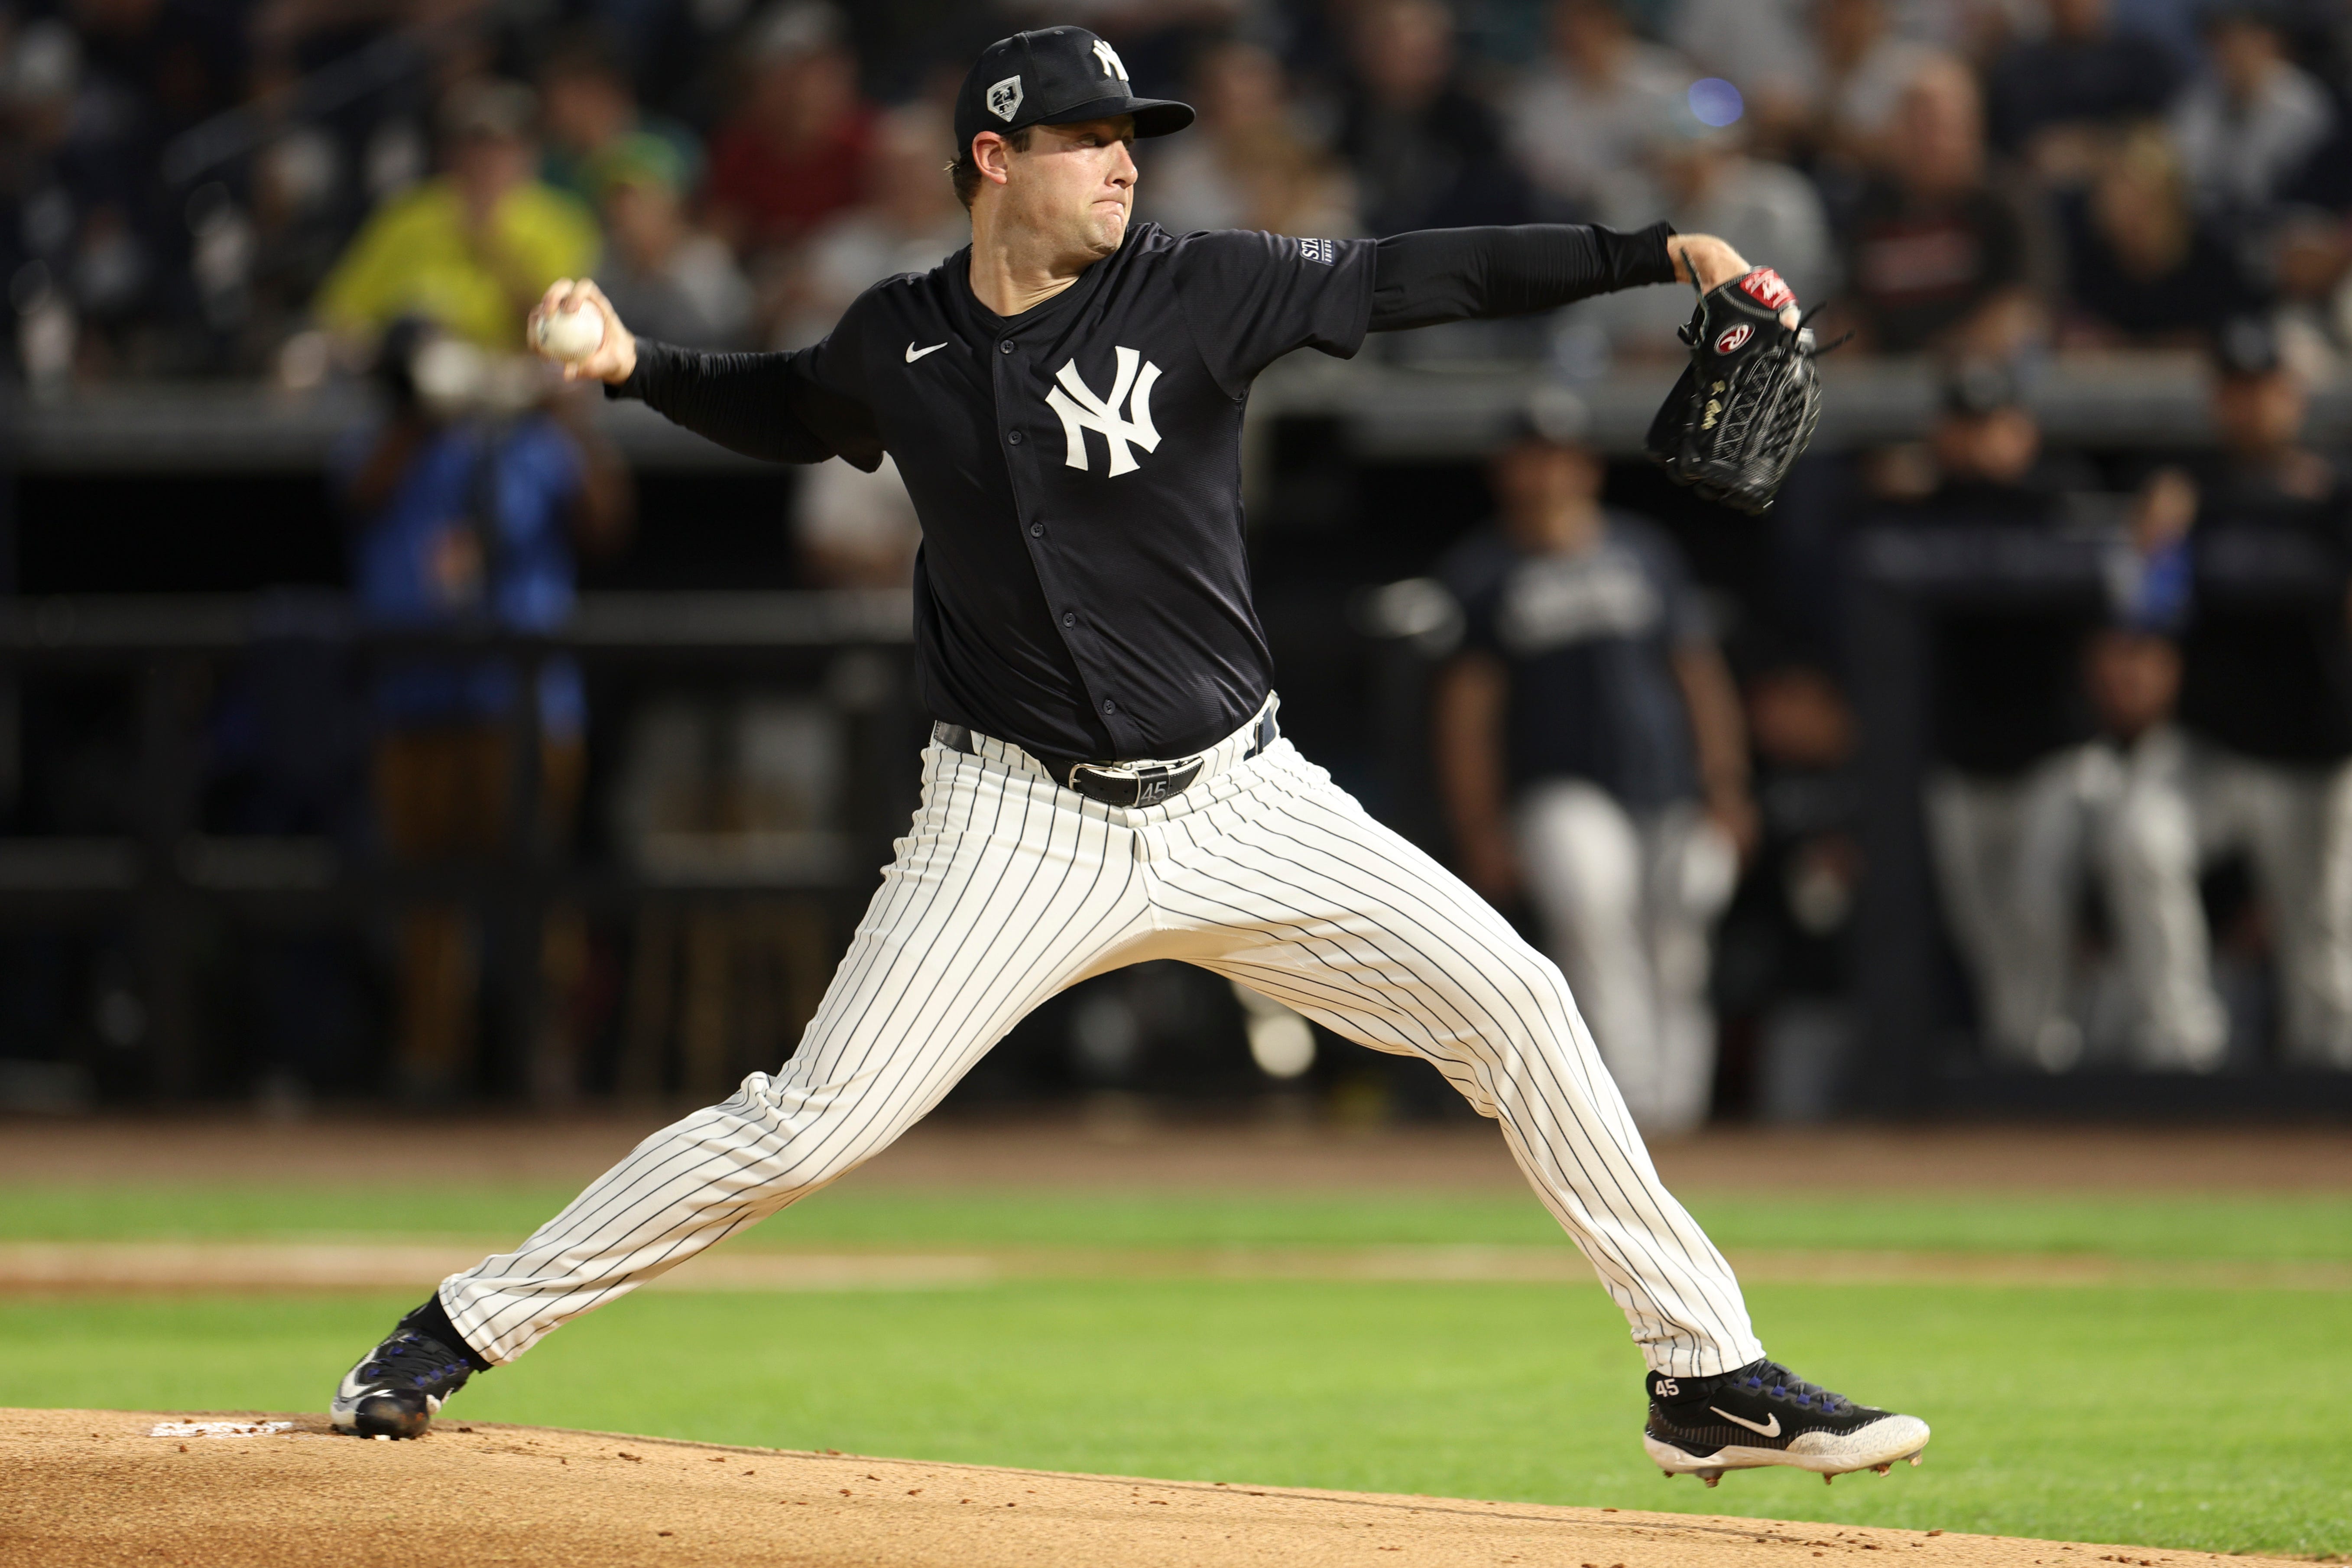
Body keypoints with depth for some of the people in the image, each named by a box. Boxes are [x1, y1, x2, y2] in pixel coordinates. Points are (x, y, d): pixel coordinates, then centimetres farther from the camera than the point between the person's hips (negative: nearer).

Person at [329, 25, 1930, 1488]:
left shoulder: (1196, 290, -5)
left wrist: (1659, 253, -15)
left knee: (1512, 1001, -9)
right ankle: (464, 1330, 8)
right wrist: (636, 366, 6)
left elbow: (1414, 277, -8)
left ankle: (1707, 1371, 1)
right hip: (1020, 826, -1)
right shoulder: (897, 344, 0)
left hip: (1239, 804, 1)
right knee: (804, 1127, -7)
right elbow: (786, 414, 22)